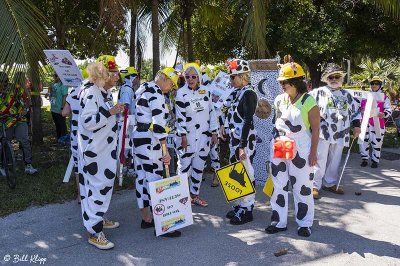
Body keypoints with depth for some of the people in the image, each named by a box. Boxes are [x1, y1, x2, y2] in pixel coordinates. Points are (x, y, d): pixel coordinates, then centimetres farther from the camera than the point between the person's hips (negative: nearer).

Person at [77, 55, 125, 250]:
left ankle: (98, 219, 35)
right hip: (94, 150, -10)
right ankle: (94, 232, 4)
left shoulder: (105, 92, 11)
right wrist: (110, 112, -28)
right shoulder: (90, 93, -19)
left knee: (104, 184, 18)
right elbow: (87, 121, -26)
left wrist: (115, 111, 11)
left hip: (105, 148, 10)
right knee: (98, 187, -6)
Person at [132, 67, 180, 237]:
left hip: (137, 137, 10)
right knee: (155, 180, -6)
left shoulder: (143, 89, 16)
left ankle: (146, 219, 23)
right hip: (149, 141, -10)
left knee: (142, 178, 13)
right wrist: (165, 150, -23)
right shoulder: (156, 93, -14)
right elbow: (158, 123, -22)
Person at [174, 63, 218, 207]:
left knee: (199, 167, 12)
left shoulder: (205, 91, 5)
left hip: (203, 136, 5)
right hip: (187, 137, -4)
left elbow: (211, 112, 8)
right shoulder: (181, 93, -8)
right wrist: (183, 136, -14)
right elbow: (180, 116, -11)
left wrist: (214, 132, 6)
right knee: (184, 167, 0)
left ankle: (195, 195, 24)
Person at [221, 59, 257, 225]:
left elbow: (248, 121, -19)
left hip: (245, 140, -9)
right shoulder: (237, 92, 11)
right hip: (234, 138, 9)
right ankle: (240, 205, 27)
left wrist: (242, 146, -21)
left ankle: (247, 210, 11)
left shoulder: (249, 94, -14)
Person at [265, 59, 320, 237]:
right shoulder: (279, 100, 6)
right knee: (279, 186, 10)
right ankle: (279, 221, 22)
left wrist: (313, 152, -10)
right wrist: (276, 142, 14)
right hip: (278, 149, 6)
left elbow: (315, 128, -8)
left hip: (300, 150, -5)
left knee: (302, 187, 4)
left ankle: (305, 223, 20)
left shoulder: (308, 102, -10)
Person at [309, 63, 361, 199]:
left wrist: (356, 125, 11)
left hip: (340, 134, 5)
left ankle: (330, 183, 28)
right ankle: (314, 185, 4)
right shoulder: (319, 92, -2)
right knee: (320, 160, -4)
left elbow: (355, 110, 21)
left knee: (335, 160, 14)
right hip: (323, 133, -5)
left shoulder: (346, 95, 14)